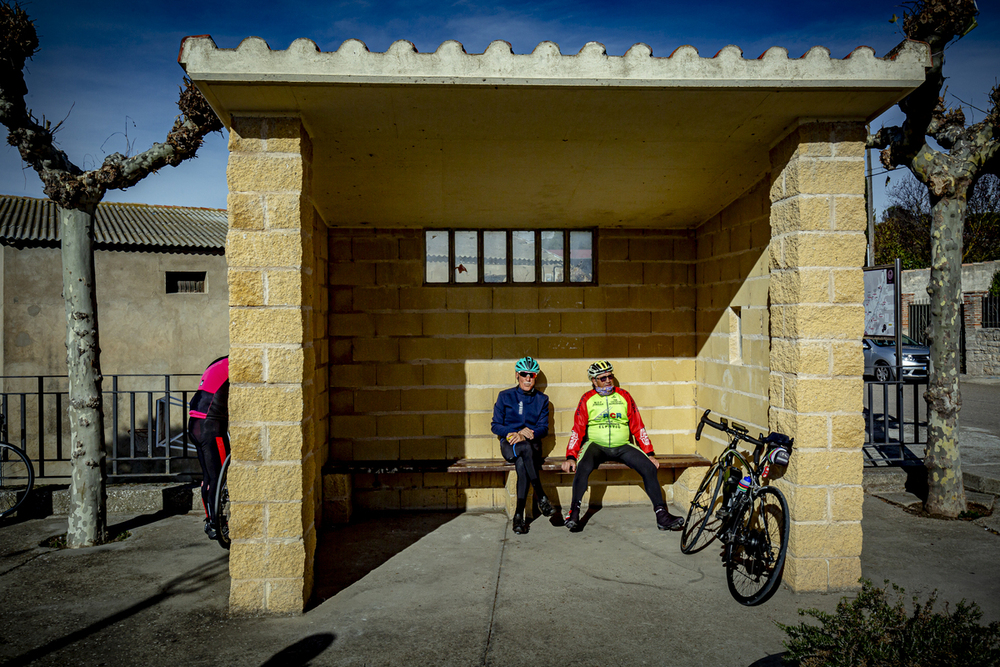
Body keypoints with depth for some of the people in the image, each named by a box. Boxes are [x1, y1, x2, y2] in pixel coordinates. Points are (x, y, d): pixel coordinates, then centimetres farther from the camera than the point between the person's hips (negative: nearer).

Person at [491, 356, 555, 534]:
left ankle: (519, 515, -34)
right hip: (509, 444, -1)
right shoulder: (505, 396, 7)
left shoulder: (542, 399, 11)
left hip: (532, 445, 1)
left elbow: (543, 428, 2)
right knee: (525, 448, -37)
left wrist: (525, 435, -18)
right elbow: (496, 426, 4)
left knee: (521, 463, -35)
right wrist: (518, 432, -12)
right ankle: (541, 497, -33)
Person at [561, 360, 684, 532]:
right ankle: (574, 514, -21)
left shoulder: (624, 396, 9)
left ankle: (662, 516, -11)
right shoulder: (588, 399, 5)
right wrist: (570, 457, -11)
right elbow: (577, 430, 2)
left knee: (649, 467, -19)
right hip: (596, 445, -2)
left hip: (622, 446, 2)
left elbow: (638, 427, 11)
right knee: (583, 467, -33)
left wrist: (650, 453, 4)